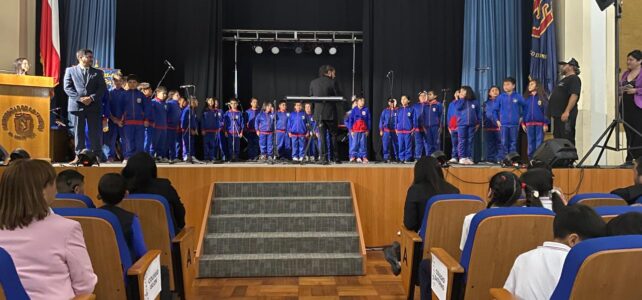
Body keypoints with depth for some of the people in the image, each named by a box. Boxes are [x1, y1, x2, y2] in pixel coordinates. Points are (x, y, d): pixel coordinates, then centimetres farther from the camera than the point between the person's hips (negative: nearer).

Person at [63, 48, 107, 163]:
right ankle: (78, 156, 8)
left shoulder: (98, 72, 13)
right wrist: (80, 98, -13)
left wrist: (91, 98, -11)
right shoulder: (70, 70, 8)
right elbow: (67, 87, 0)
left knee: (95, 132, 0)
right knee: (78, 132, 2)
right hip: (76, 105, -1)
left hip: (94, 106, 1)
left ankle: (96, 156, 5)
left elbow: (102, 88, 4)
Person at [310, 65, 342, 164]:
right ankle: (336, 158, 10)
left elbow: (311, 97, 11)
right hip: (331, 113, -2)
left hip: (319, 113, 2)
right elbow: (339, 96, -4)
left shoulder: (313, 83, 6)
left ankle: (323, 158, 1)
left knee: (322, 136, 5)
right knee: (333, 135, 9)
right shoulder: (333, 82, -6)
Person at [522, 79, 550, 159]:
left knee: (539, 141, -2)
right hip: (529, 123, 3)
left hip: (540, 123, -3)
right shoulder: (526, 98, 12)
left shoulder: (542, 97, 2)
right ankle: (531, 158, 12)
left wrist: (546, 123, -9)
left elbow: (546, 110, -2)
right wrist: (523, 123, 4)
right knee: (530, 141, 7)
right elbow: (523, 111, 11)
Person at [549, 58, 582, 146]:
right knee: (558, 139, 11)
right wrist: (553, 113, 20)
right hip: (558, 115, 10)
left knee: (567, 140, -11)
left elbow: (574, 96, -18)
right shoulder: (564, 80, 24)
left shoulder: (574, 79, -6)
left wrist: (567, 112, -26)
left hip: (566, 115, -10)